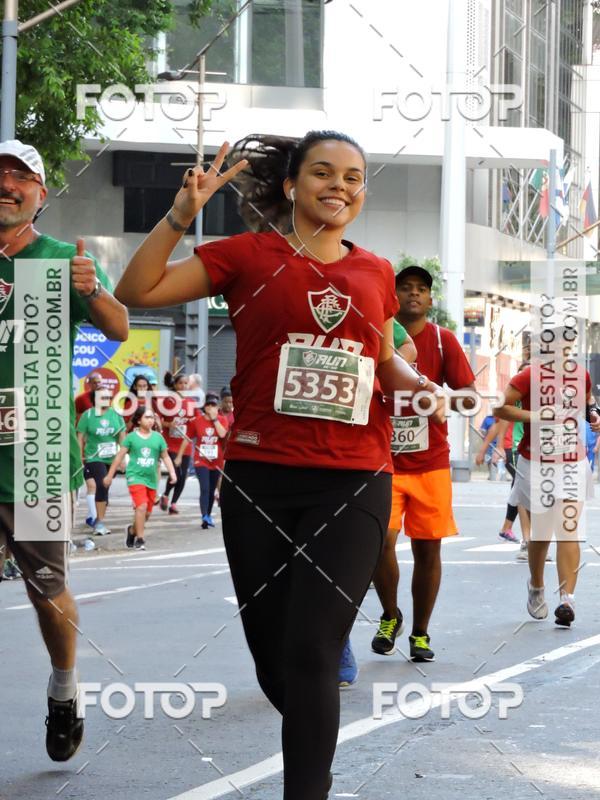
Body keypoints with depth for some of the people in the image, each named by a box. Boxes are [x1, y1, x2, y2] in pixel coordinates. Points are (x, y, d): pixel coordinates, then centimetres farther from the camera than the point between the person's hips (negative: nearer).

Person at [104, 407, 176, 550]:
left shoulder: (157, 437, 5)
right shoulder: (132, 437, -2)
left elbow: (165, 457, 12)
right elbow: (120, 456, 4)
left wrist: (172, 472, -2)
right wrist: (109, 475, 6)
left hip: (151, 479, 4)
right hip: (135, 477, -4)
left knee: (147, 512, 10)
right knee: (141, 506, -20)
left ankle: (132, 530, 37)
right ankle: (140, 539, -11)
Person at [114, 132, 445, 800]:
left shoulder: (374, 273, 10)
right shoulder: (250, 255, 1)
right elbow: (137, 292, -4)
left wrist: (414, 383, 5)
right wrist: (181, 216, -15)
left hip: (353, 484, 1)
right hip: (259, 479, -1)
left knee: (310, 652, -12)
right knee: (271, 653, 8)